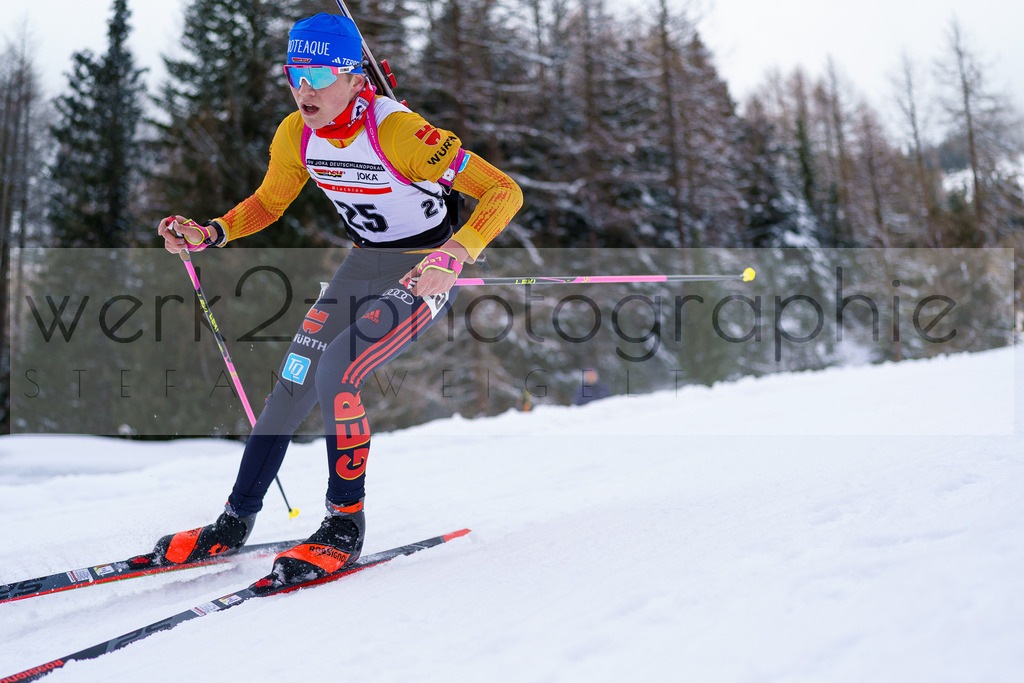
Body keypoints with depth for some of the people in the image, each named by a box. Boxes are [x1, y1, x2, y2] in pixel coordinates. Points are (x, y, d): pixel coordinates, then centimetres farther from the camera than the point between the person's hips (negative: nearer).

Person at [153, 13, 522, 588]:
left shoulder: (397, 131, -29)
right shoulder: (297, 135, -9)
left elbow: (504, 192, -30)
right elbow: (268, 202, 9)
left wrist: (453, 256, -44)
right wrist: (210, 235, -8)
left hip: (426, 272, -6)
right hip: (363, 265, 6)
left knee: (336, 374, -24)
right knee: (292, 385, -2)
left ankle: (346, 525, -6)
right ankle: (236, 522, 14)